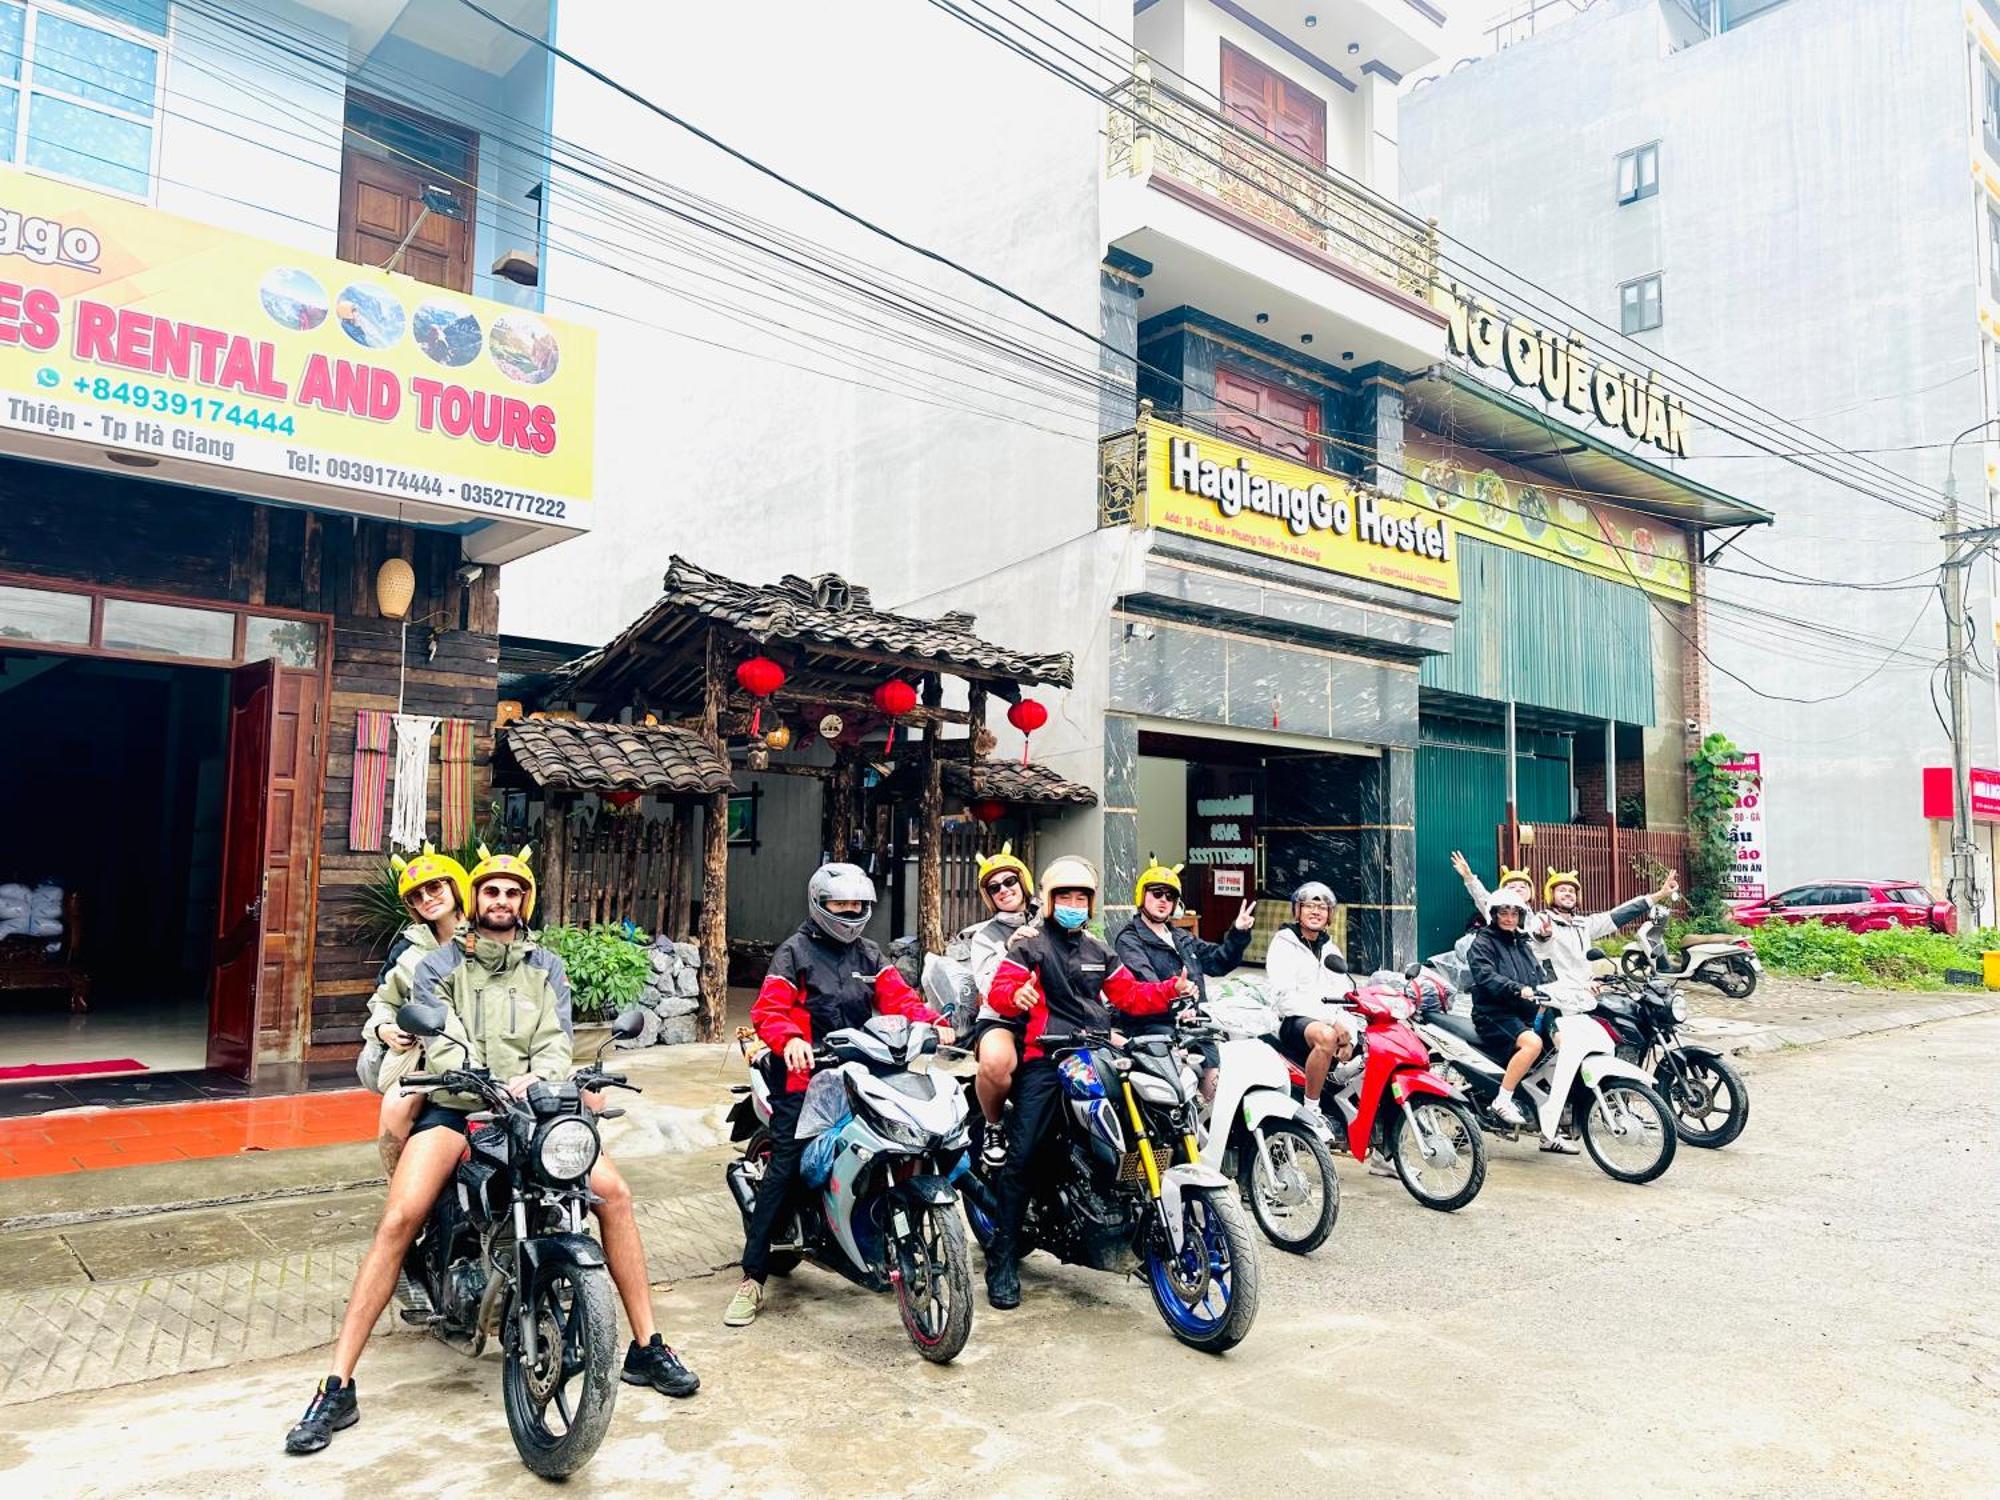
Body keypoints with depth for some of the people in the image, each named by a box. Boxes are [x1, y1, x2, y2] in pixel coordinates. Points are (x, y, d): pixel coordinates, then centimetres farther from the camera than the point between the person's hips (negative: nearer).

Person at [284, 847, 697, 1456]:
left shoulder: (546, 967, 16)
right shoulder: (439, 965, 9)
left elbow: (556, 1043, 3)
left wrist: (537, 1077, -21)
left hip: (529, 1105, 2)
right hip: (454, 1105, -2)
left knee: (613, 1190, -15)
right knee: (400, 1219, -25)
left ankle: (646, 1348, -4)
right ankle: (338, 1388, -13)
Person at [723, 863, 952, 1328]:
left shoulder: (868, 955, 18)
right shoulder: (795, 951, 2)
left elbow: (899, 997, 5)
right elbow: (767, 1010, -9)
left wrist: (934, 1022, -15)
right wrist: (789, 1040, -31)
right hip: (805, 1072, -5)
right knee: (785, 1168, -12)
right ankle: (753, 1277, -7)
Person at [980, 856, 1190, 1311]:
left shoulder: (1098, 949, 24)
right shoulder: (1029, 943, 7)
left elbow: (1128, 994, 19)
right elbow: (999, 989, -5)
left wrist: (1171, 990, 4)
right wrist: (1017, 994, -28)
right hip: (1045, 1057, -5)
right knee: (1021, 1156, -12)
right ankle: (1001, 1260, -6)